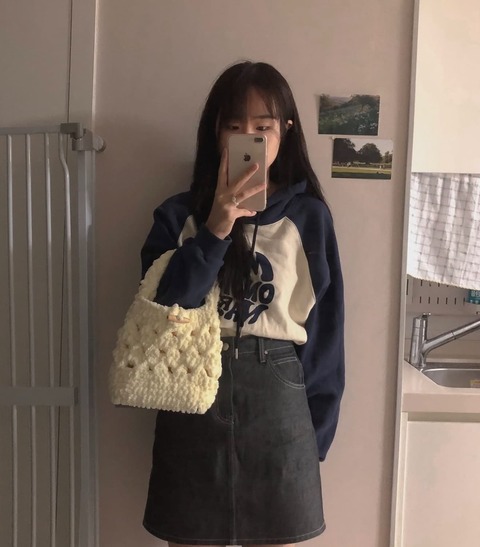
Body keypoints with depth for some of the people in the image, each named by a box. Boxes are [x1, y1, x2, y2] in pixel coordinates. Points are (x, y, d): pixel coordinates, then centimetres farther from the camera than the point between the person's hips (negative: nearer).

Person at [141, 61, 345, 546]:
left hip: (277, 401, 0)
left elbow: (324, 324, 1)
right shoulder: (179, 215, 2)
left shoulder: (308, 216, 0)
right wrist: (214, 231, -18)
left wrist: (316, 429, 1)